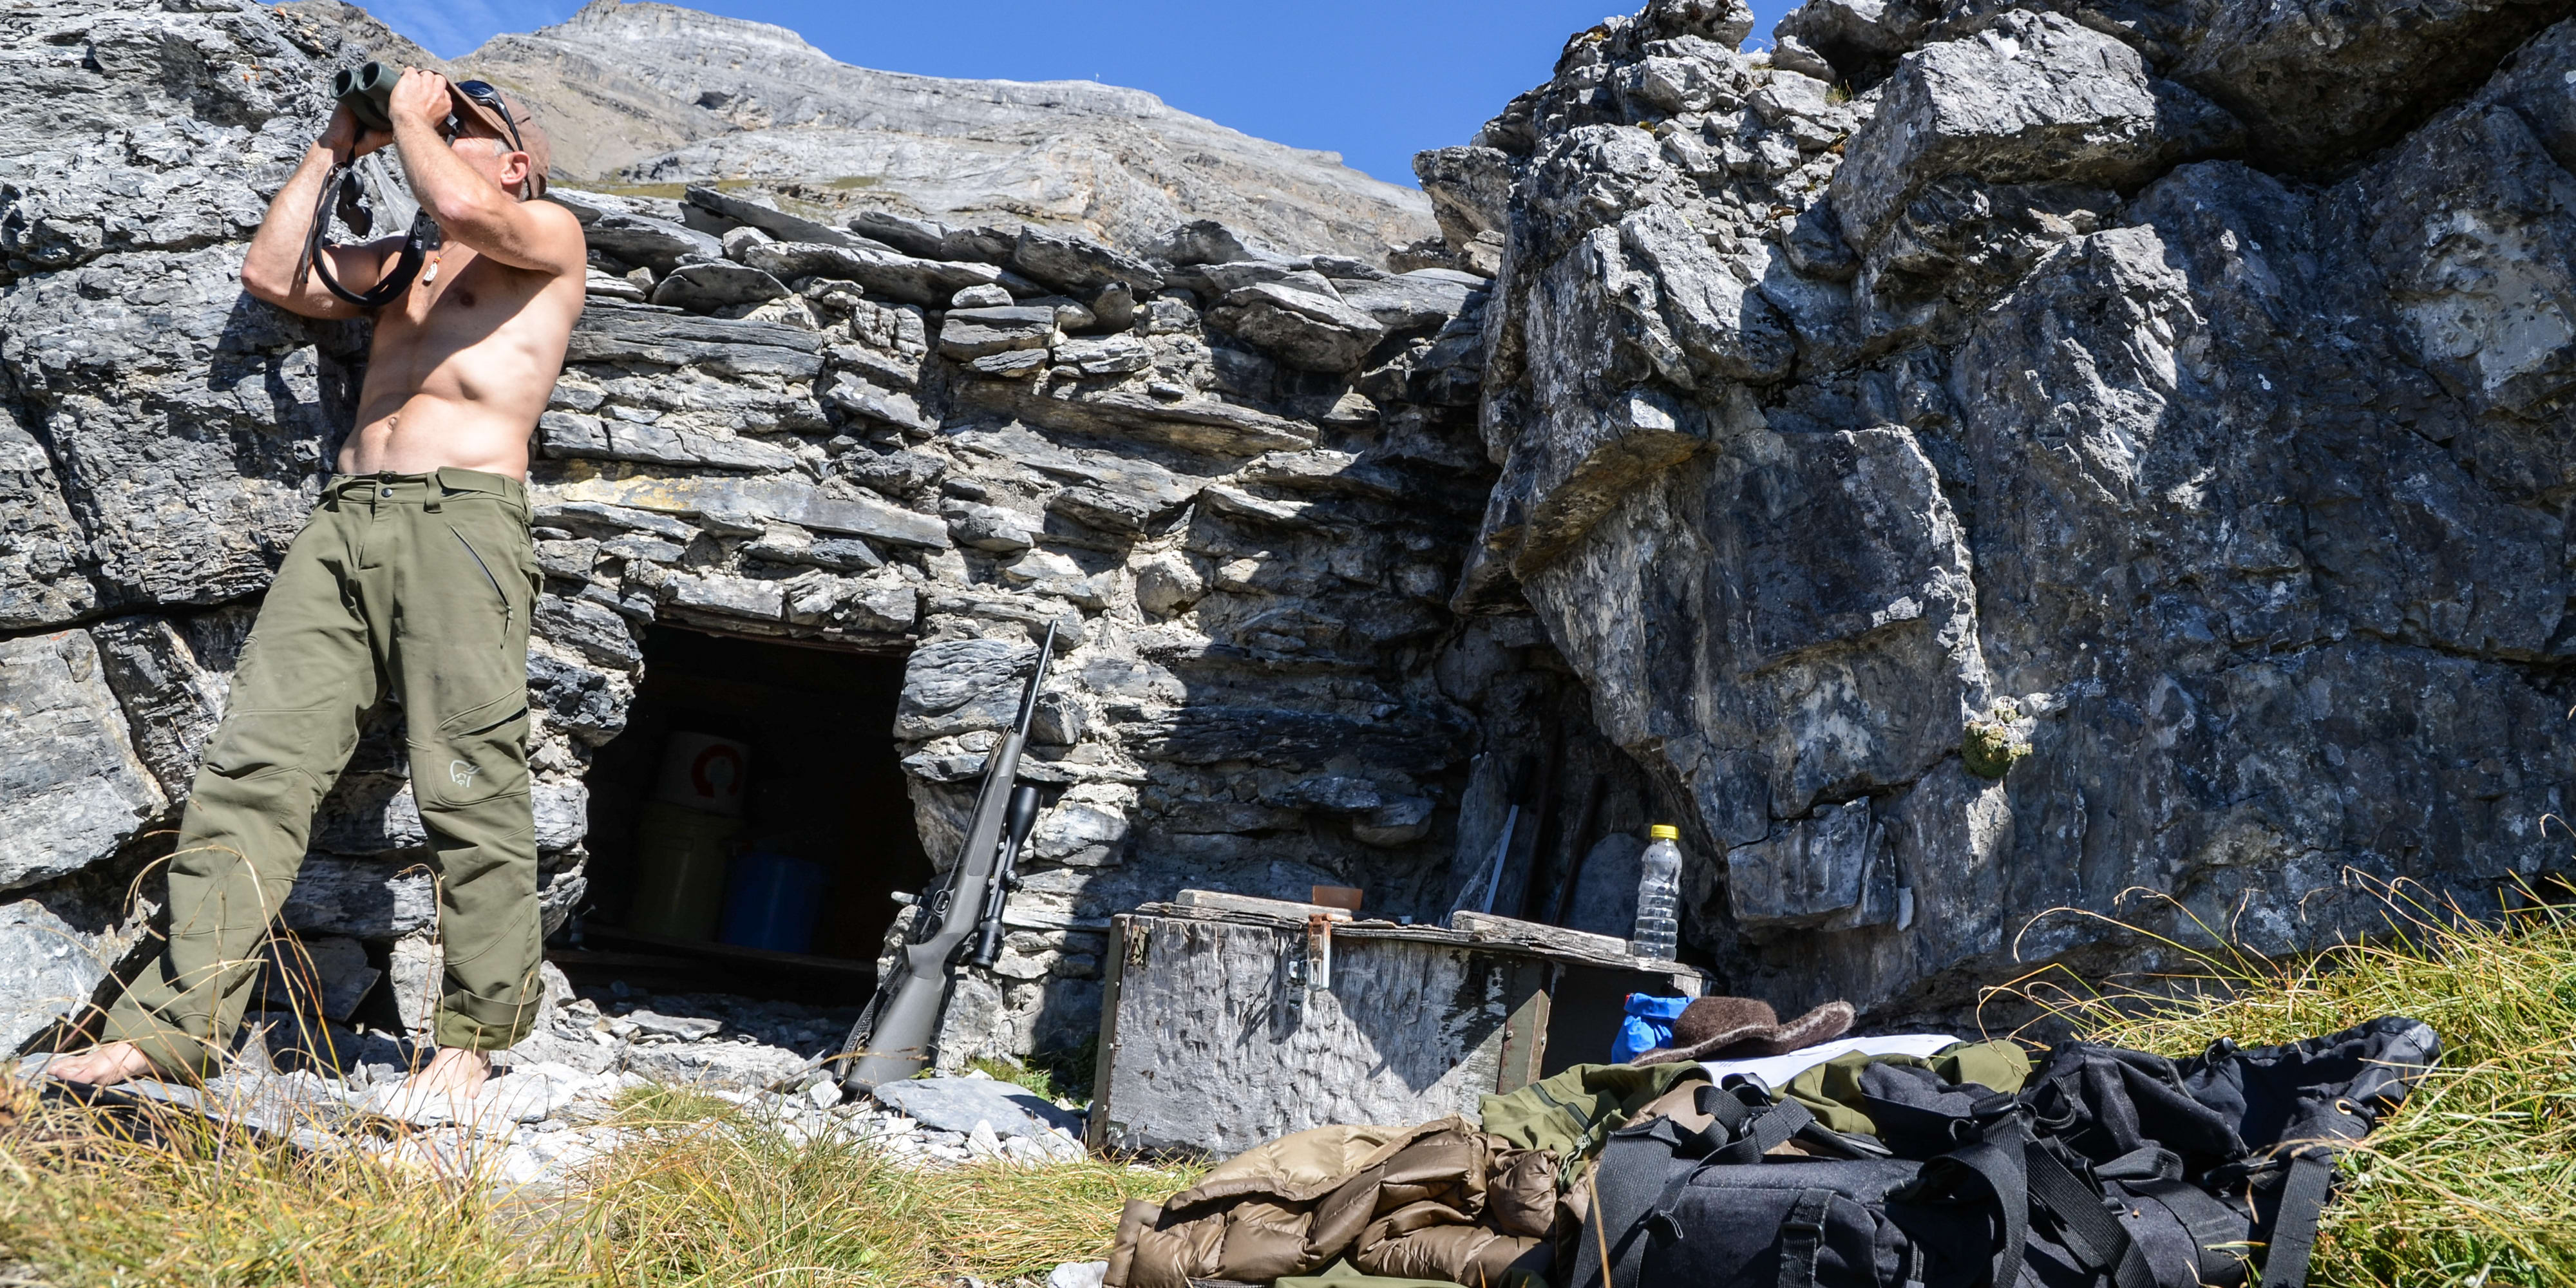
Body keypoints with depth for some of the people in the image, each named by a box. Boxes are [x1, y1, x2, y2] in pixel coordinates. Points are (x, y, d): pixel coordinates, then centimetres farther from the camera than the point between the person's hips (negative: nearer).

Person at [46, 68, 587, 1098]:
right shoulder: (397, 263, 33)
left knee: (467, 785, -12)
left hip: (461, 514, -6)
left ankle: (473, 1034, -6)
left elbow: (463, 209, -10)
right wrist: (336, 147, 25)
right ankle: (174, 1023, -9)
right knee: (253, 762, -6)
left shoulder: (550, 234, 12)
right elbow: (271, 274, 21)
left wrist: (411, 113, 7)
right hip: (343, 516, 7)